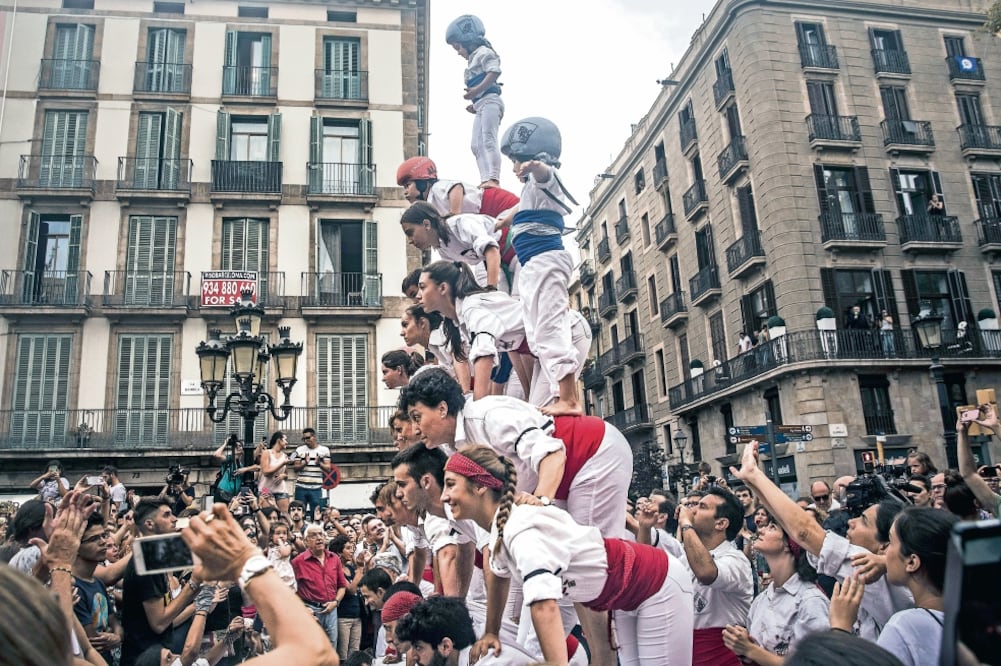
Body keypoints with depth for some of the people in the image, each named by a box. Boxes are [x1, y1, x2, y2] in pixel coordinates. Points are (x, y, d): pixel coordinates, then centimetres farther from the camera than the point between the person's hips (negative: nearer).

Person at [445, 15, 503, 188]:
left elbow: (494, 73, -18)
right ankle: (485, 179, 0)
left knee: (489, 141, -19)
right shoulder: (473, 59, 28)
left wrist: (476, 91, -23)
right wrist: (475, 104, 13)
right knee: (476, 145, 5)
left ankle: (494, 179, -26)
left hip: (489, 102, -10)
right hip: (481, 105, 10)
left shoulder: (483, 53, 0)